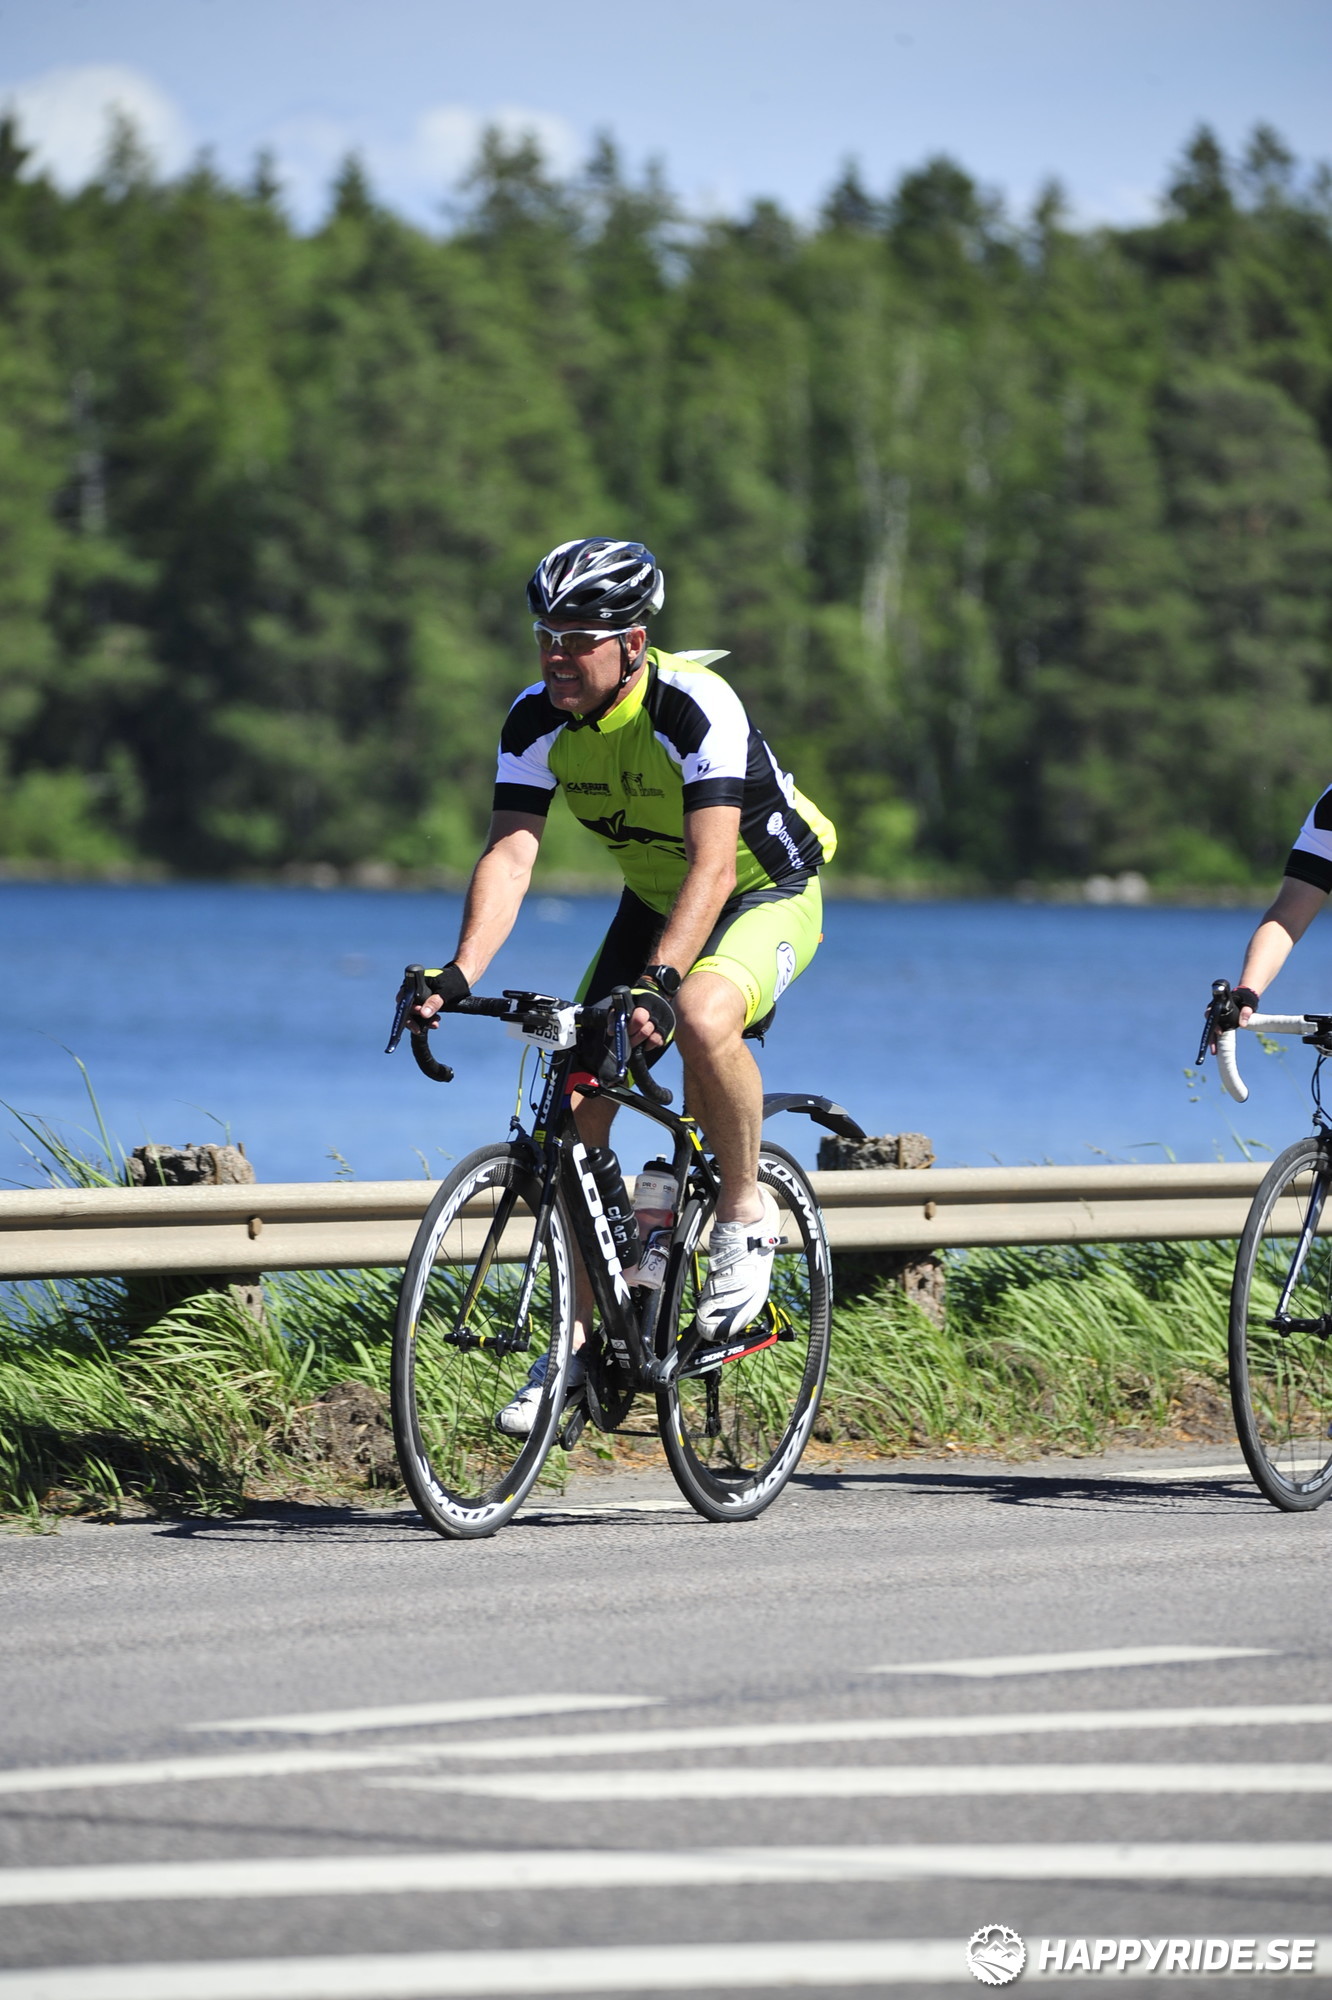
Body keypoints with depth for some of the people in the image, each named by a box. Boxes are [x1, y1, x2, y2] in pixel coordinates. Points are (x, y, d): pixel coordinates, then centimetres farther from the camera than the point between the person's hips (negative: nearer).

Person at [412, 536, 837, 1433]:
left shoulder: (697, 709, -31)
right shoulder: (537, 722, -14)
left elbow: (713, 863, -39)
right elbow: (510, 855, -21)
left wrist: (661, 980, -52)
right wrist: (460, 975, -36)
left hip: (769, 896, -6)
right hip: (653, 902, 6)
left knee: (702, 1019, -38)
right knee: (578, 1103, -4)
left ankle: (746, 1215, -14)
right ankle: (580, 1342, 7)